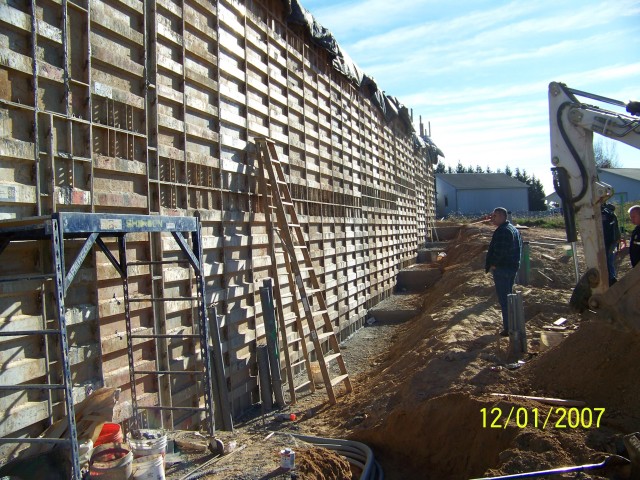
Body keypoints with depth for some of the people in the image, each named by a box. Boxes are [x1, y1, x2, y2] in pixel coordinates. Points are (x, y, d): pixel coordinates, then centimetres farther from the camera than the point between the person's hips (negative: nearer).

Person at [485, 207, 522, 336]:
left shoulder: (501, 231, -20)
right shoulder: (514, 229, 14)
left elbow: (499, 252, -26)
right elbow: (519, 247, 20)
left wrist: (492, 265, -13)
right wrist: (515, 263, 20)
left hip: (502, 269, -10)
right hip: (513, 268, 10)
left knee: (504, 299, -5)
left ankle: (508, 328, -1)